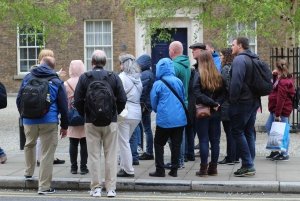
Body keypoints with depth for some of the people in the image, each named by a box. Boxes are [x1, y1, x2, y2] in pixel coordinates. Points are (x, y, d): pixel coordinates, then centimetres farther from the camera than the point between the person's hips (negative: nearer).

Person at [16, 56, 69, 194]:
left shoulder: (28, 78, 8)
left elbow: (19, 99, 13)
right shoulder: (57, 82, 2)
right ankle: (44, 187, 2)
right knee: (47, 154, 1)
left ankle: (28, 173, 37)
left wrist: (23, 114, 28)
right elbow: (63, 105, 1)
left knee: (29, 145, 30)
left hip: (29, 120, 3)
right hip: (49, 121, -3)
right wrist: (64, 126, 9)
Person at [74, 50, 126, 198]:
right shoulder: (114, 77, -1)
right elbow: (122, 99, -3)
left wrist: (84, 114, 11)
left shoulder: (84, 77, -2)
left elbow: (77, 100, -4)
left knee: (94, 155, 5)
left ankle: (96, 188, 6)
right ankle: (111, 188, 6)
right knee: (111, 155, 5)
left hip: (91, 122, 0)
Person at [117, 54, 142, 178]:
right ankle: (124, 166, 19)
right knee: (125, 141, 17)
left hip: (125, 113, -7)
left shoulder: (122, 77, -7)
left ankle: (128, 170, 1)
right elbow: (140, 95, 13)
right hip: (137, 113, 7)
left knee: (123, 142, 0)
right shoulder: (138, 78, 12)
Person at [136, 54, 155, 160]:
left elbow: (142, 92, -20)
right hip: (148, 104, 10)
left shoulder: (144, 75, -16)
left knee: (147, 129, -4)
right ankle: (149, 152, 19)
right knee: (147, 129, 13)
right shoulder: (150, 73, 15)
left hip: (144, 104, -10)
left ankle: (149, 153, 1)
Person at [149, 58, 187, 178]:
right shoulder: (178, 82, 1)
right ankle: (174, 170, 11)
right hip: (179, 119, 3)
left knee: (158, 143, 9)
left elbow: (154, 103, 3)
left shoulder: (158, 84, -8)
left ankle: (160, 170, 6)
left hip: (164, 119, -3)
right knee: (176, 144, 9)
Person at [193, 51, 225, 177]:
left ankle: (204, 168, 1)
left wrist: (213, 104, -14)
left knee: (203, 140, 0)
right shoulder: (218, 76, 4)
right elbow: (223, 93, -1)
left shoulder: (199, 75, -8)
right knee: (215, 140, 9)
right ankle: (213, 168, 13)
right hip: (216, 114, 4)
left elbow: (198, 94, -16)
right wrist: (216, 104, -9)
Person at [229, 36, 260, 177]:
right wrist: (255, 98, 19)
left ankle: (247, 165, -7)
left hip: (241, 102, -9)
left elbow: (236, 81, -23)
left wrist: (233, 99, -14)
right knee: (249, 132, 12)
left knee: (237, 132, -3)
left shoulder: (239, 60, -14)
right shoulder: (254, 59, 16)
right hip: (254, 101, 9)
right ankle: (250, 165, 14)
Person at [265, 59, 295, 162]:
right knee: (268, 126, 19)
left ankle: (284, 155, 3)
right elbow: (275, 87, 27)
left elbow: (281, 99, -23)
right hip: (275, 109, 11)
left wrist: (278, 114, -23)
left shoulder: (283, 82, -20)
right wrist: (274, 76, 11)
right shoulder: (287, 78, 12)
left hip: (282, 110, -11)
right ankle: (275, 150, 23)